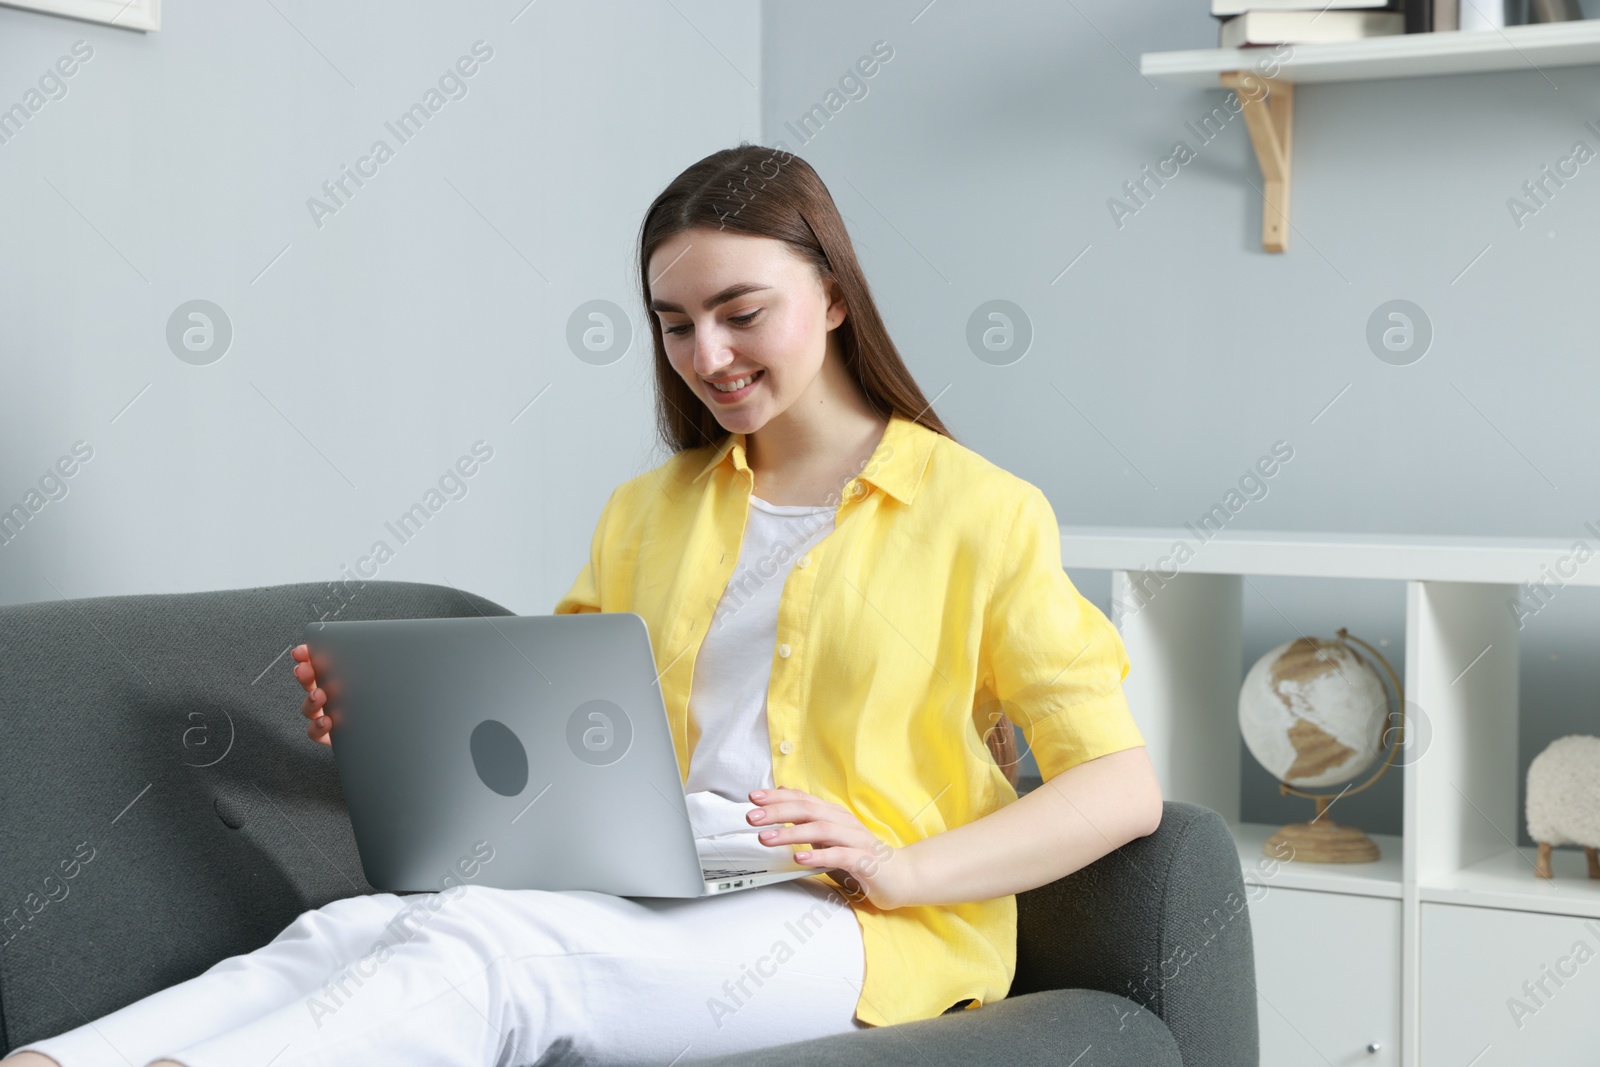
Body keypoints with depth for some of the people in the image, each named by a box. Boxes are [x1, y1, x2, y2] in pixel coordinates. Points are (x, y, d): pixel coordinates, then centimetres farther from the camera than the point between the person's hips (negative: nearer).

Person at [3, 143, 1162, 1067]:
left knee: (481, 950, -33)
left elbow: (1124, 787, -1)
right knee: (353, 930, -27)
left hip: (862, 936, -5)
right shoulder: (650, 512, 23)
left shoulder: (980, 512, 5)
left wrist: (898, 867, -15)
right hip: (651, 900, 5)